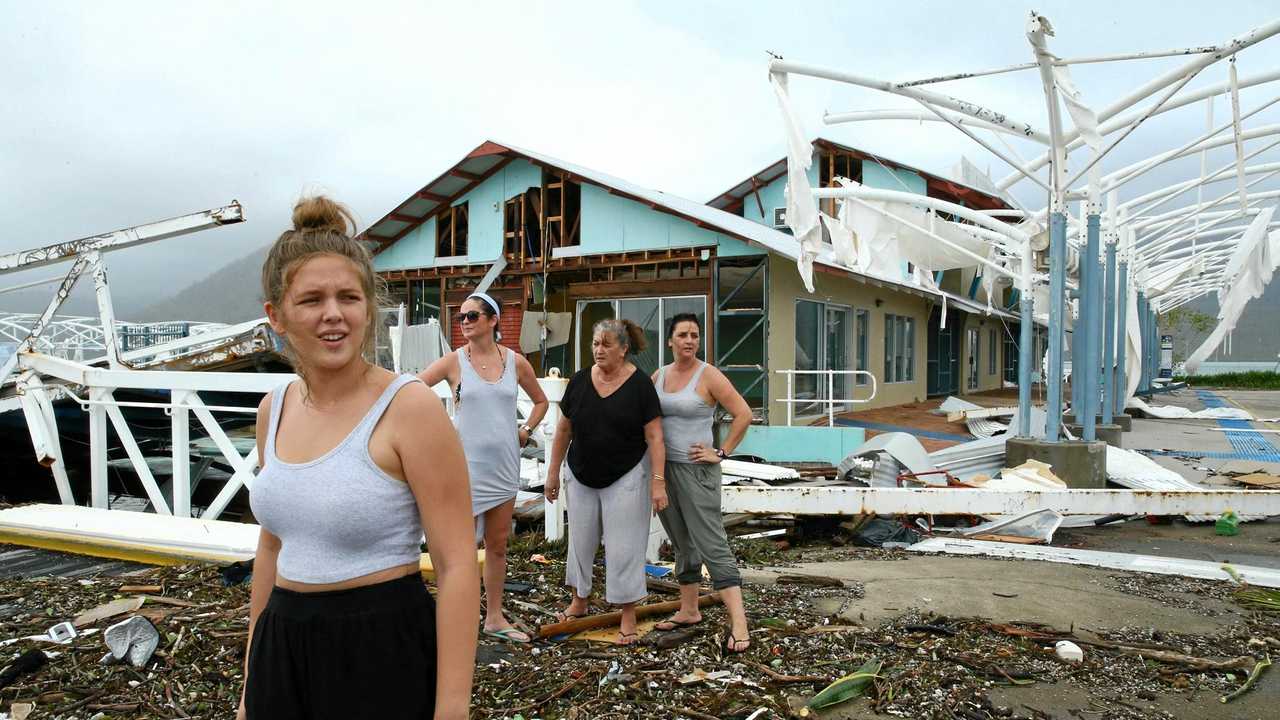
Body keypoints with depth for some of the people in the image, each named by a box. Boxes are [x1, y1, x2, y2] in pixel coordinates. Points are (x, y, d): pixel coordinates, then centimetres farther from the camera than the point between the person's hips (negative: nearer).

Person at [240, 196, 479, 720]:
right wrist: (253, 677, 18)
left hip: (383, 654, -6)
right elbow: (272, 546, 14)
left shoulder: (410, 407, -16)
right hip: (282, 649, 6)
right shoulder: (274, 410, 3)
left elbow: (458, 566, -17)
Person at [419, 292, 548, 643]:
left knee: (498, 544, 13)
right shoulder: (454, 361, -5)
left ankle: (494, 618, 26)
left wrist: (525, 431, 6)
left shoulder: (515, 361, 3)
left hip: (503, 465, 4)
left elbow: (541, 401, 18)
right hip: (466, 464, -3)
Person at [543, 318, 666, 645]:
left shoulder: (640, 385, -12)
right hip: (582, 477, 4)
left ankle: (628, 618, 12)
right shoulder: (579, 381, -2)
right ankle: (578, 602, 34)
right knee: (581, 541, 15)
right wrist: (553, 471, 8)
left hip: (625, 478, -4)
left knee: (624, 546, 0)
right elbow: (564, 430, 6)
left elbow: (654, 436, -12)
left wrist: (658, 481, -17)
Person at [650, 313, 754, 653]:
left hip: (695, 471, -6)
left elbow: (743, 414, -11)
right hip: (662, 469, 6)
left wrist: (721, 452, -11)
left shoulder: (709, 376, -9)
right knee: (683, 544, 16)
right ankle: (689, 610, 28)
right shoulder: (659, 375, 8)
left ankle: (738, 623, -10)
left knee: (711, 545, -10)